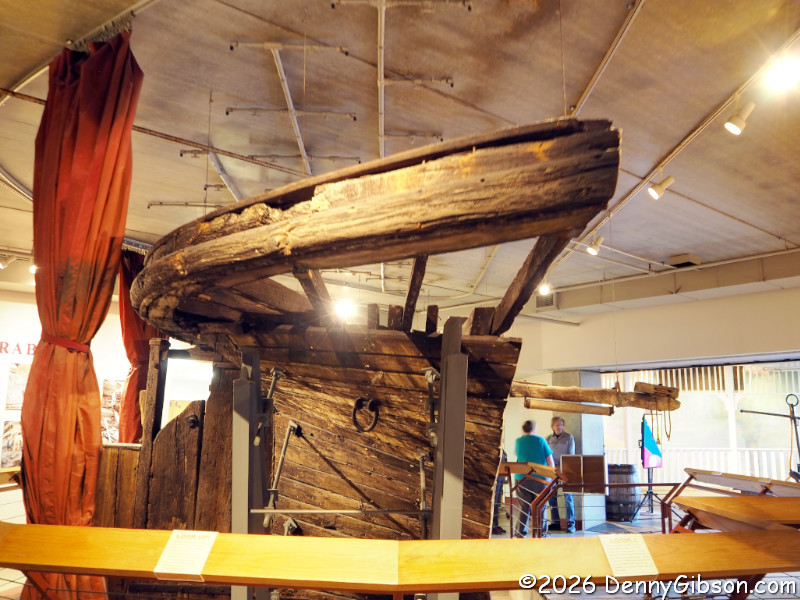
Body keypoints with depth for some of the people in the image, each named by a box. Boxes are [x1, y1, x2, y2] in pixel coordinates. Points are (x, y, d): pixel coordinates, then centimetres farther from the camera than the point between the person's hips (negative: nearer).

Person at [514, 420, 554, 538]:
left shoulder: (518, 441, 4)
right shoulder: (540, 440, -3)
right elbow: (550, 461, -2)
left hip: (523, 478, 2)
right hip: (540, 478, -2)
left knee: (524, 507, 8)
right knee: (541, 507, 8)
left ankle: (520, 532, 8)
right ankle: (542, 533, 12)